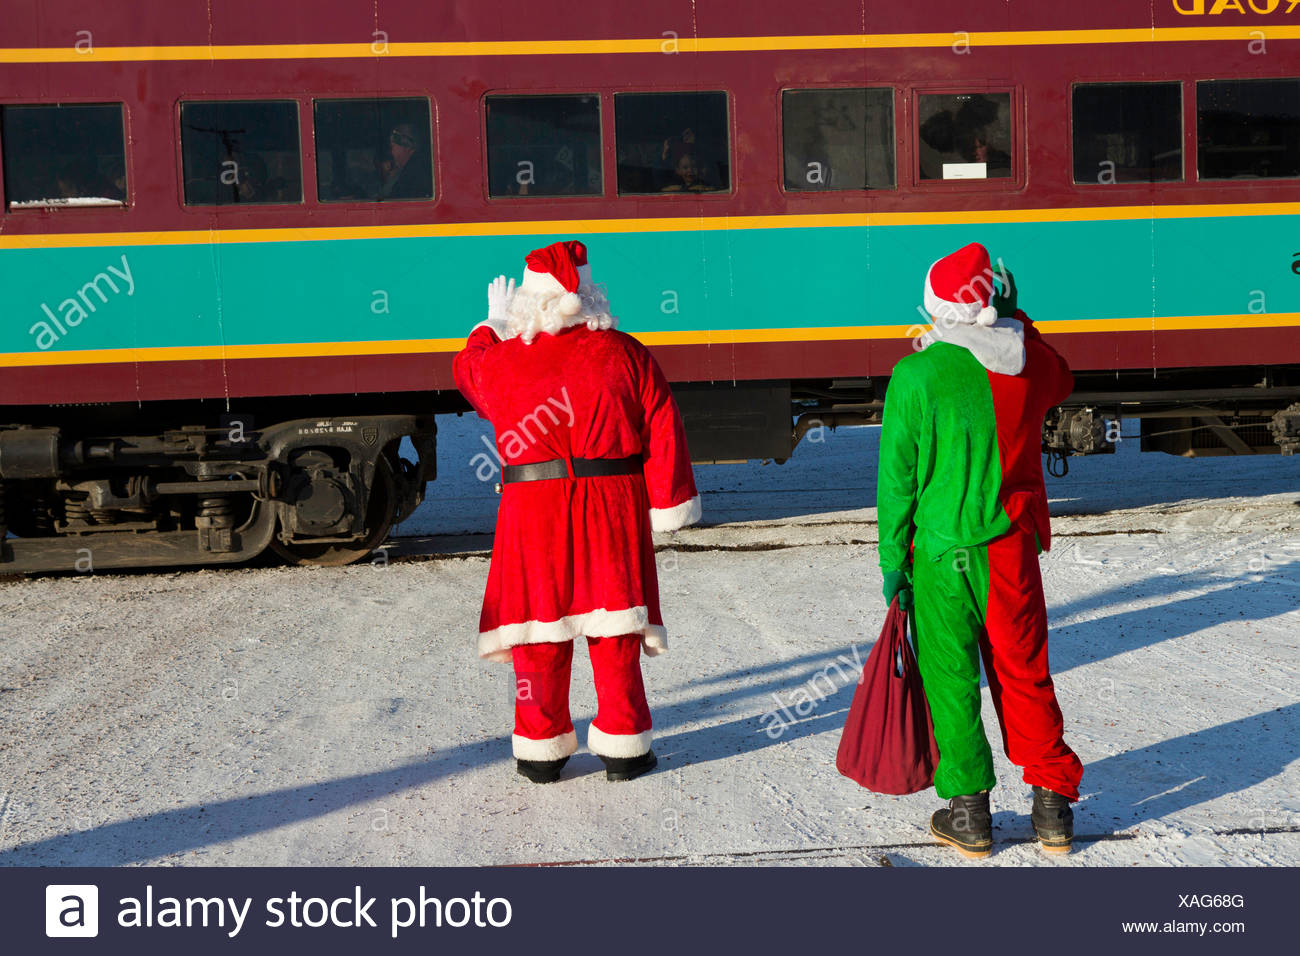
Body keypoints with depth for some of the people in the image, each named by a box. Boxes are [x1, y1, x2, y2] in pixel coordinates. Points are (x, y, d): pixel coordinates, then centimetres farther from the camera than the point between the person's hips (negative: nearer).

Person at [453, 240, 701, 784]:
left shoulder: (501, 361, -2)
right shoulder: (623, 353, -3)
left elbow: (467, 368, 23)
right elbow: (663, 429, -4)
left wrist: (492, 326, 40)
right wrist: (669, 503, 2)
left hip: (534, 510, 0)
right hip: (612, 504, 0)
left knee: (539, 622, 10)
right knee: (614, 629, 8)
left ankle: (540, 751, 18)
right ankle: (622, 746, 15)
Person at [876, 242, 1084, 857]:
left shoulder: (916, 375, -13)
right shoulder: (1031, 361, -4)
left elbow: (897, 477, -8)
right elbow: (1060, 383, 23)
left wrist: (892, 560, 0)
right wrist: (1014, 321, 22)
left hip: (942, 549, -3)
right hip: (1013, 544, 3)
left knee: (949, 675, 8)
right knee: (1024, 672, 14)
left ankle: (969, 810, 14)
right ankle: (1053, 805, 19)